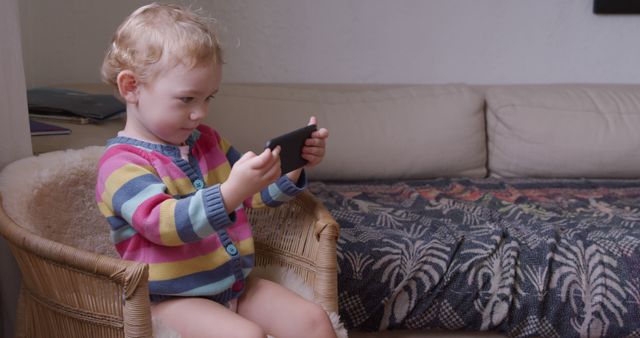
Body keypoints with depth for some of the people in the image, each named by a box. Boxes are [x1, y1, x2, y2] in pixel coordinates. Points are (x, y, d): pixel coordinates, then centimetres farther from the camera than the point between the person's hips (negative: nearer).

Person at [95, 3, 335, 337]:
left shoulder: (208, 141, 10)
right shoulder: (122, 162, -14)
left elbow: (257, 193, 18)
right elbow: (162, 223, -31)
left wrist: (293, 167, -3)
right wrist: (232, 192, -45)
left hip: (236, 283, 7)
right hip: (172, 299, -7)